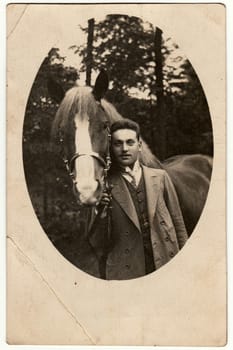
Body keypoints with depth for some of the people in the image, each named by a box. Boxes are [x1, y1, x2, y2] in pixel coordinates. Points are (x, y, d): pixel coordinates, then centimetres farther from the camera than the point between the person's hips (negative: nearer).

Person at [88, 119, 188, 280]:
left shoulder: (160, 177, 8)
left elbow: (178, 222, 13)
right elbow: (96, 243, -1)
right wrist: (101, 211, -16)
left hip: (166, 265, 3)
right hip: (125, 275, -2)